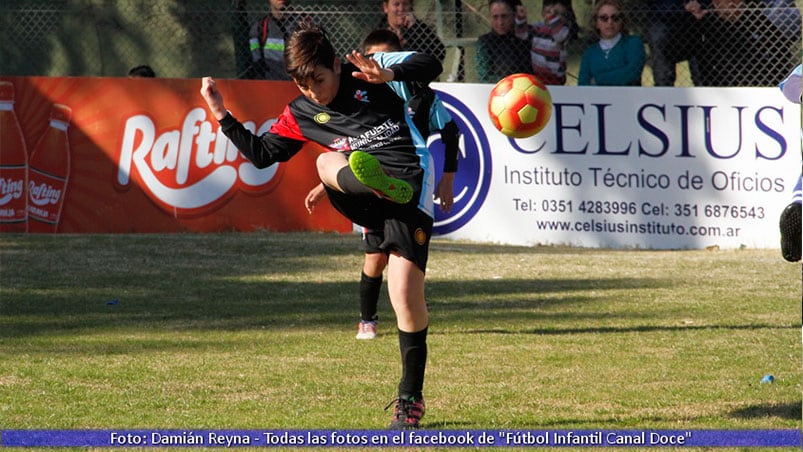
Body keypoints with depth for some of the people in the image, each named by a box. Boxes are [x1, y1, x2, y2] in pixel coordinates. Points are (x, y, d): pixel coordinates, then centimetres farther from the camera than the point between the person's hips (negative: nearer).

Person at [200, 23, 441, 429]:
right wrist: (222, 116, 18)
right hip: (363, 198, 4)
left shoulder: (365, 77, 5)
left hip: (409, 183, -4)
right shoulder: (300, 115, 17)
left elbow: (430, 66, -1)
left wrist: (387, 74, -18)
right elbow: (262, 153, 25)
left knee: (405, 294, -13)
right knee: (328, 162, -28)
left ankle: (410, 399, -1)